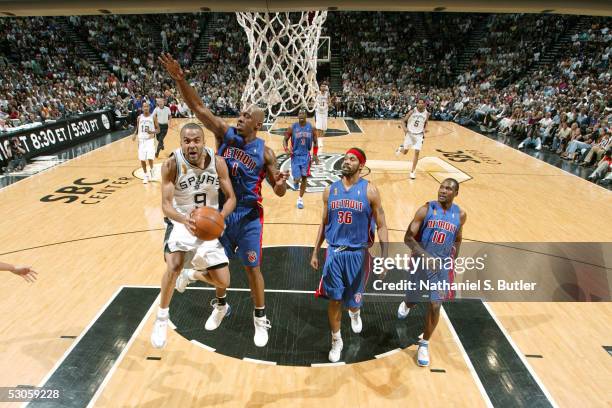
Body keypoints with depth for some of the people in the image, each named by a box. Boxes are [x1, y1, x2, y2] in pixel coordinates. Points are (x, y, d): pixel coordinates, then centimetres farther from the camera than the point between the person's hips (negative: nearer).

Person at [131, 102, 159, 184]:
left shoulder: (153, 117, -3)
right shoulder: (139, 118, 6)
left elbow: (158, 130, -2)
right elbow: (137, 129, 16)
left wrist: (151, 132, -21)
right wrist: (134, 134, -4)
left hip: (150, 140, -3)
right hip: (141, 140, 3)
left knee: (150, 158, -16)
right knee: (142, 159, 5)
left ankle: (151, 170, 15)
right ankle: (146, 175, 22)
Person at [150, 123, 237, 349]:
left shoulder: (217, 162, -15)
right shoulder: (172, 164, -21)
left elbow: (231, 198, -9)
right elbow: (166, 205, -22)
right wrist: (184, 220, -43)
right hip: (181, 222, -2)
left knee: (223, 281, 1)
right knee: (174, 266, -30)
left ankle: (193, 273, 39)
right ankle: (162, 317, -3)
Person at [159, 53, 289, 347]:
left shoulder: (265, 152, -8)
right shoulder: (224, 133, -3)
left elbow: (279, 192, -5)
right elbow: (198, 107, -12)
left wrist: (281, 185, -29)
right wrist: (179, 79, -26)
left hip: (248, 215, -3)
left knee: (252, 267, 4)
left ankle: (260, 319, 23)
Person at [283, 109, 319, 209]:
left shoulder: (311, 127, -2)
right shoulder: (292, 128, -7)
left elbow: (315, 141, 9)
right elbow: (285, 140, 1)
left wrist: (315, 154, 1)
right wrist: (286, 149, -18)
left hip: (306, 156, 2)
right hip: (295, 156, -2)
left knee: (304, 178, 6)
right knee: (297, 179, -9)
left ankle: (300, 199, 22)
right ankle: (295, 181, 31)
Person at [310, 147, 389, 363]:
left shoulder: (369, 190, -7)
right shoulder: (330, 190, 3)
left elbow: (381, 226, -6)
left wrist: (384, 258, -12)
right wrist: (315, 252, 9)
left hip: (357, 253, -2)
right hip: (334, 252, 2)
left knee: (353, 300, 11)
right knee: (334, 299, 5)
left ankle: (355, 313, 49)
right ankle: (336, 340, 27)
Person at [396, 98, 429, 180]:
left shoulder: (426, 114, -5)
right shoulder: (412, 112, -12)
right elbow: (403, 121, -6)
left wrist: (424, 129, -5)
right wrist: (404, 128, -25)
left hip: (419, 135, 1)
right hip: (410, 133, -1)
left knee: (417, 152, -8)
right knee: (405, 152, 8)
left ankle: (413, 171, 4)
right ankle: (401, 148, 48)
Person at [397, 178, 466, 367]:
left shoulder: (460, 215, -2)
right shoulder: (426, 210, -13)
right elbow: (408, 238, -16)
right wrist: (425, 255, -29)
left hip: (442, 265, 2)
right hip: (420, 262, -1)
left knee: (435, 306, -1)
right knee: (412, 301, 14)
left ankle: (424, 344, 20)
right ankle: (406, 304, 54)